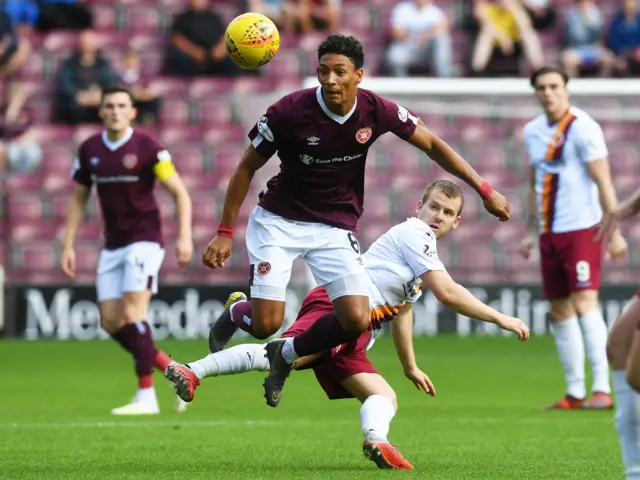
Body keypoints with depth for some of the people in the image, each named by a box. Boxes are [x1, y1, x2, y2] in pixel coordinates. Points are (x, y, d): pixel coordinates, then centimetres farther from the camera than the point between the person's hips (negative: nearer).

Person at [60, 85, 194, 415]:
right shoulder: (89, 150, 5)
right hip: (112, 246, 6)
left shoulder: (147, 147, -9)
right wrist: (68, 246, 8)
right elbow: (78, 199, 14)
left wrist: (185, 236, -17)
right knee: (111, 322, 0)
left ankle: (146, 397, -14)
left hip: (144, 240, -6)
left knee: (132, 313, -17)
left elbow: (180, 193, -6)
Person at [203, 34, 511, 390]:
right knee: (266, 325, -13)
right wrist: (225, 233, -10)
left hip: (336, 227, 3)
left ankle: (288, 355, 14)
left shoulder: (376, 111, -13)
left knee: (356, 322, -15)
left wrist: (484, 190, 1)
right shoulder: (289, 111, -20)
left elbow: (432, 145, 3)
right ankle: (236, 311, 25)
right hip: (279, 221, -2)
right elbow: (247, 168, -8)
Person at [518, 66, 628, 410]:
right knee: (559, 311, 7)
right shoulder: (532, 131, 11)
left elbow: (603, 182, -12)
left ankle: (602, 388, -18)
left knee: (584, 304, -16)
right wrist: (532, 232, 16)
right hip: (549, 233, 7)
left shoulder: (582, 128, -9)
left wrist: (613, 231, -16)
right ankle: (575, 392, 13)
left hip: (581, 229, -7)